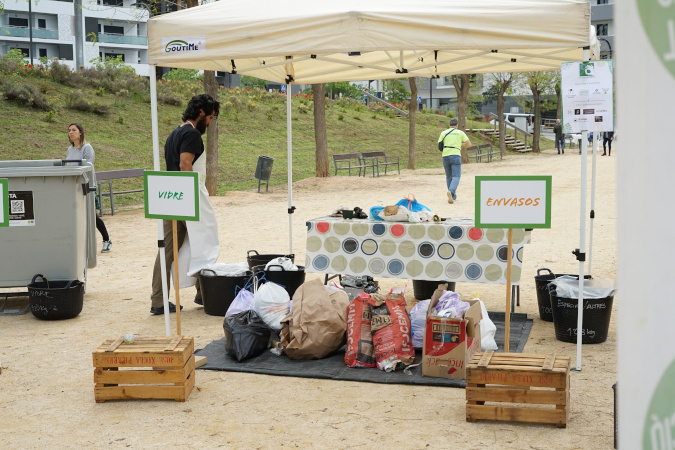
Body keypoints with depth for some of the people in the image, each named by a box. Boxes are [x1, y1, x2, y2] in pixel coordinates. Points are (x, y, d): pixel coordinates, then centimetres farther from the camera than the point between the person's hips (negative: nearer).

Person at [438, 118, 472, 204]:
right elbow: (469, 144, 8)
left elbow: (440, 147, 7)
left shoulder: (444, 133, 10)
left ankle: (453, 196, 21)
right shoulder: (460, 133, 8)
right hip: (456, 156, -2)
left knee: (449, 177, 17)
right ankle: (451, 191, -34)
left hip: (445, 156, 2)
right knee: (456, 177, -6)